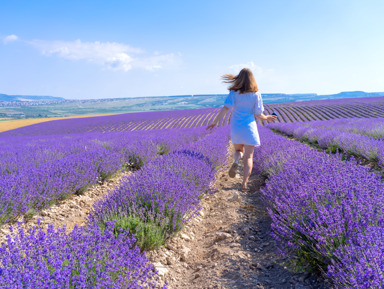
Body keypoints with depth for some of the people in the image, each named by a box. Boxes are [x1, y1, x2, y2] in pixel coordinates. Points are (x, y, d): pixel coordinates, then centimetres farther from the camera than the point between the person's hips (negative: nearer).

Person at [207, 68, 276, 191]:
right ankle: (244, 183, -2)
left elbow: (225, 108, -14)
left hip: (236, 128, 1)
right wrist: (266, 118, 17)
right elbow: (258, 115, -4)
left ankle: (236, 162, -11)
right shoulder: (256, 94, -4)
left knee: (239, 150, 24)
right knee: (249, 157, 8)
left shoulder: (234, 93, -5)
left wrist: (215, 122, -8)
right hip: (249, 127, -1)